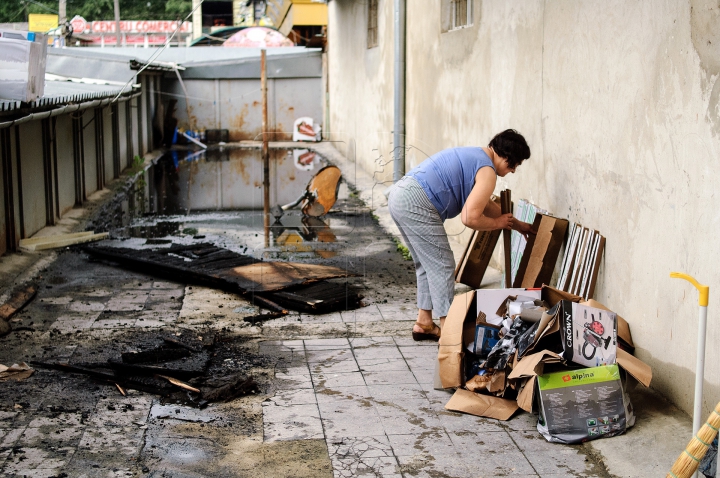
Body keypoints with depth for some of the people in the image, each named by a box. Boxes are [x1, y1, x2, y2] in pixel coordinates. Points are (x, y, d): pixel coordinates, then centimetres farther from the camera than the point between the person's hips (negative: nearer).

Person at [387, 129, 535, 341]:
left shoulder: (473, 157, 23)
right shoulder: (486, 171, -7)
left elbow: (484, 204, 34)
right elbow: (470, 218, -14)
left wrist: (517, 224, 38)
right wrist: (498, 223, 5)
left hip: (399, 195, 10)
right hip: (416, 204, -10)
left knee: (428, 265, 19)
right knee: (442, 266, -2)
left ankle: (424, 324, 24)